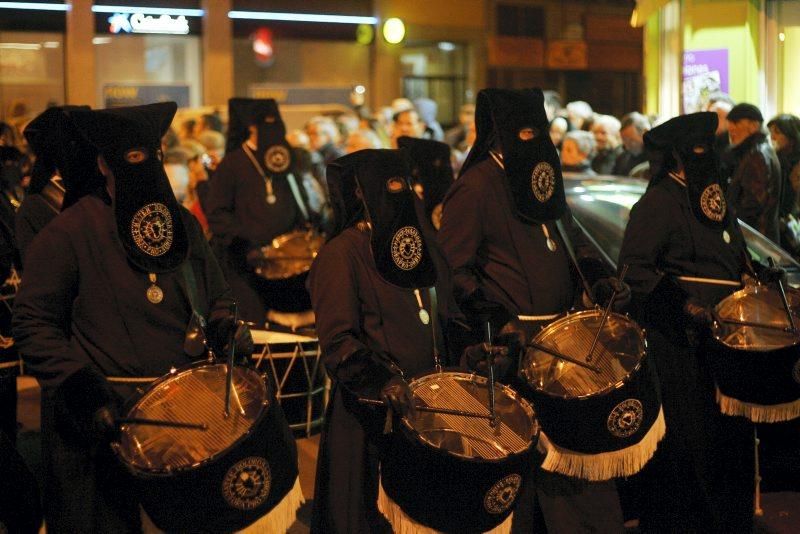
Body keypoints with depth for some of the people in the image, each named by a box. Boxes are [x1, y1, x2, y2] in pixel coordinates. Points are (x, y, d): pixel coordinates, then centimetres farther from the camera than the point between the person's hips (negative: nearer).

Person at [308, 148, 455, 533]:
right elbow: (337, 341, -19)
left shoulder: (415, 237, 12)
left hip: (426, 398, 7)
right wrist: (380, 379, -32)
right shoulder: (342, 253, -11)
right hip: (372, 412, -7)